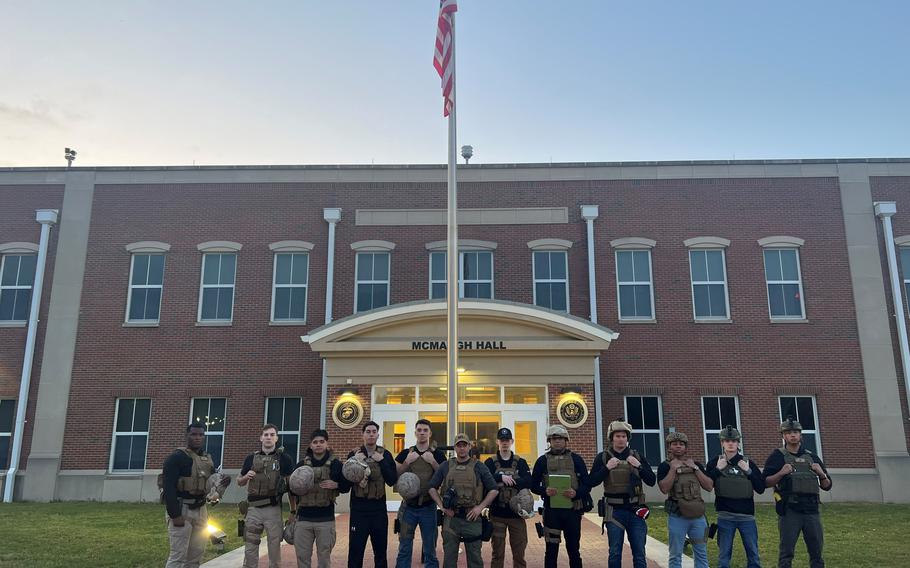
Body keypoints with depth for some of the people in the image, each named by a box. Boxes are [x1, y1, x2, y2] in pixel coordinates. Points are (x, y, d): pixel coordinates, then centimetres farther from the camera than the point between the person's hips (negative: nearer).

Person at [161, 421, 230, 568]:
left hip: (200, 510, 7)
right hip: (181, 509, -7)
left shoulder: (208, 459, 12)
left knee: (196, 555, 13)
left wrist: (223, 482, -8)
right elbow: (168, 487, -18)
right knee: (178, 555, -6)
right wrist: (175, 515, -24)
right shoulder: (177, 457, -11)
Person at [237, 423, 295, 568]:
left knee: (274, 546, 6)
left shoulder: (284, 458, 1)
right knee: (250, 547, 7)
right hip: (253, 508, 2)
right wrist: (246, 476, -7)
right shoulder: (251, 458, 8)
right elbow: (239, 482, 17)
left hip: (274, 509, -2)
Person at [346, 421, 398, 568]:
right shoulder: (354, 454, 2)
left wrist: (381, 461, -13)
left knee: (381, 549, 11)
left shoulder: (385, 455, 4)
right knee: (355, 550, -2)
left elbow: (392, 481, -5)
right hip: (359, 509, -1)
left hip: (379, 509, 2)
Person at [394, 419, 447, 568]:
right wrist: (407, 462, -12)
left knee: (430, 550, 8)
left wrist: (432, 461, -15)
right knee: (404, 549, 6)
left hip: (428, 507, -1)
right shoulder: (405, 454, 5)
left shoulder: (438, 455, 3)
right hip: (408, 506, 1)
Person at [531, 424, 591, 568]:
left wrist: (576, 493, -15)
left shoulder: (576, 459, 6)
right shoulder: (543, 460, 5)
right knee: (551, 549, 3)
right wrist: (545, 490, -15)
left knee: (574, 548, 9)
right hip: (551, 510, -1)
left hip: (572, 510, 1)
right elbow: (533, 485, 6)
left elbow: (587, 484, 4)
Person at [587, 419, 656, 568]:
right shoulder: (603, 457, 1)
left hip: (636, 511, 2)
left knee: (639, 554, 5)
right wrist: (607, 468, -16)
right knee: (615, 554, 3)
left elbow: (651, 481, 2)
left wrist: (639, 466, -12)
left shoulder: (637, 457, 7)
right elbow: (591, 482, -4)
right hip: (614, 511, -1)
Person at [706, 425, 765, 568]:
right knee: (724, 556, 4)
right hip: (725, 517, -1)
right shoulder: (715, 462, 3)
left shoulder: (748, 463, 6)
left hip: (747, 516, 1)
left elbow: (761, 488, 2)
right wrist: (717, 469, -10)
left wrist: (749, 471, -8)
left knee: (754, 555, 7)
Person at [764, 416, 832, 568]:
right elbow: (766, 483, -2)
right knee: (786, 552, -3)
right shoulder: (777, 456, 4)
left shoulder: (812, 457, 16)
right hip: (789, 510, -4)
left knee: (816, 551, 7)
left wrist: (822, 474, -3)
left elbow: (827, 486, 17)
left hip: (811, 510, 4)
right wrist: (781, 473, -16)